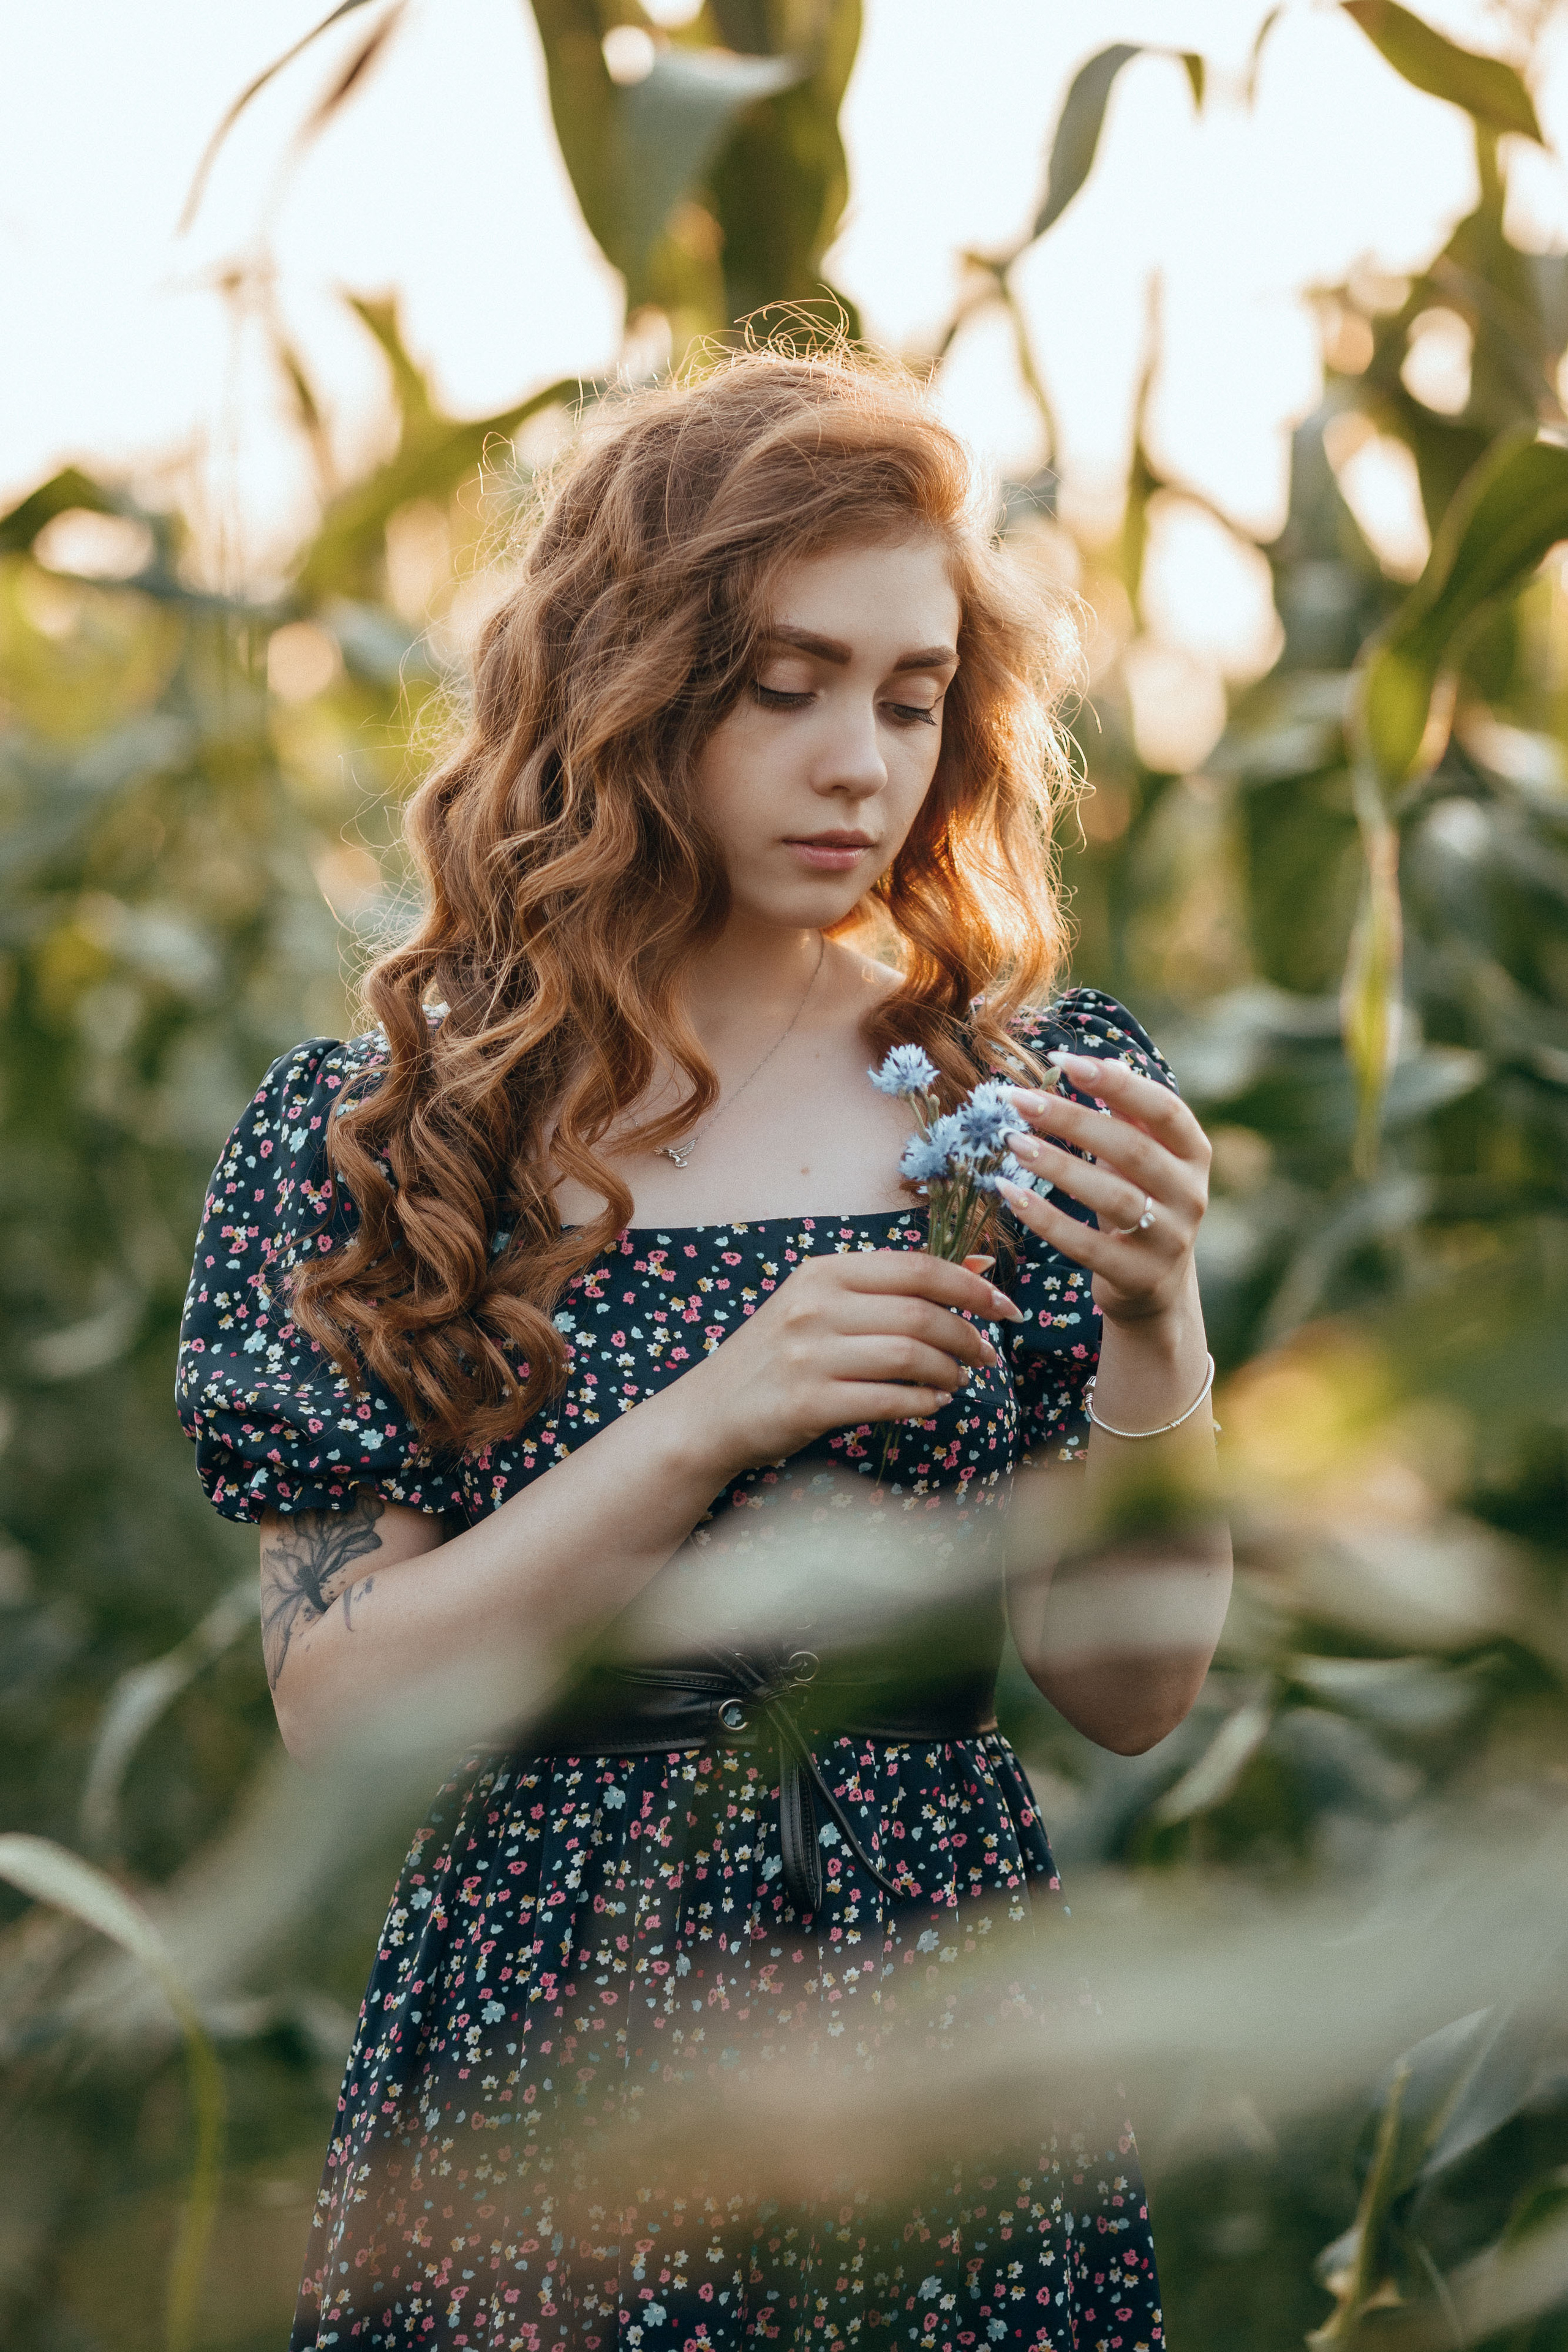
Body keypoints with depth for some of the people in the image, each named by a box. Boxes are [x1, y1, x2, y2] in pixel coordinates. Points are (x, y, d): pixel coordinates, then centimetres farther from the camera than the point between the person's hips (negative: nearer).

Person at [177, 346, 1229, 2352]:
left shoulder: (1041, 1090, 0)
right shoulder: (365, 1135, -3)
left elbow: (1131, 1696, -1)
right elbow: (338, 1702, -10)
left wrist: (1152, 1331, -18)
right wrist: (715, 1421, -21)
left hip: (947, 2025, 1)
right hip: (539, 2059, -1)